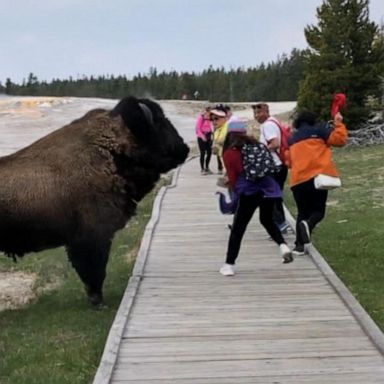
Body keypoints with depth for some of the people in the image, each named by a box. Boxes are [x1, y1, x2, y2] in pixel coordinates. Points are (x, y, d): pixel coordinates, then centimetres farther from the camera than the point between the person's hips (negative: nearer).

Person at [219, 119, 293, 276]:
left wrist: (234, 188, 22)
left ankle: (229, 265, 5)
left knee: (237, 228, 5)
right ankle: (283, 246, 8)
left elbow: (232, 179, 2)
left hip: (249, 192, -4)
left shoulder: (229, 153, 0)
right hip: (268, 188, 4)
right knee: (267, 220, 27)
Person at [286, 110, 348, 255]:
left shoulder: (292, 139, 19)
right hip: (317, 177, -3)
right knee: (318, 210, 10)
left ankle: (299, 245, 4)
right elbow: (339, 139, -1)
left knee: (302, 212, 16)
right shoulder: (318, 131, 7)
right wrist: (338, 124, 12)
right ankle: (308, 224, -24)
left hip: (298, 181, 3)